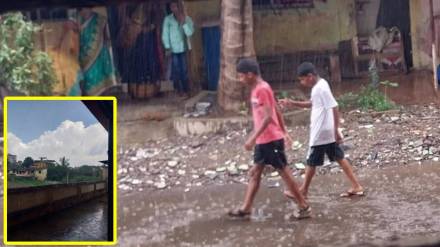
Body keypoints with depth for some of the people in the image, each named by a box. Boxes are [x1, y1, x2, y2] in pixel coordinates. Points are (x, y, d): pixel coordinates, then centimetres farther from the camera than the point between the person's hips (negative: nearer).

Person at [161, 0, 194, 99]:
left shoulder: (187, 18, 1)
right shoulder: (168, 19, -2)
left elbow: (190, 32, -9)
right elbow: (165, 34, -2)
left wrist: (183, 22, -18)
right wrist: (167, 48, -8)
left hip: (184, 48, 1)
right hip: (173, 49, -1)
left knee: (184, 70, 3)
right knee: (176, 70, 1)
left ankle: (185, 90, 10)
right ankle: (178, 89, 13)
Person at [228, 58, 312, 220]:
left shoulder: (262, 89, -18)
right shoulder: (258, 89, 12)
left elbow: (268, 117, -24)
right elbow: (277, 111, 18)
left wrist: (253, 138, -25)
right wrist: (283, 131, 23)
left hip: (271, 140, -10)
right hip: (263, 140, 10)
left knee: (284, 173, -2)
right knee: (255, 172, 11)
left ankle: (304, 207, 8)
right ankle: (245, 209, 17)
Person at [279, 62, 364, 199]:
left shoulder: (321, 88, -22)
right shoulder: (318, 86, 8)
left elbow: (334, 108, -25)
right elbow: (312, 104, 23)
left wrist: (336, 130, -25)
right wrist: (293, 103, 13)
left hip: (321, 132, -9)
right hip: (327, 132, 9)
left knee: (311, 162, 6)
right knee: (339, 158, 12)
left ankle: (303, 191, 21)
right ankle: (356, 187, 15)